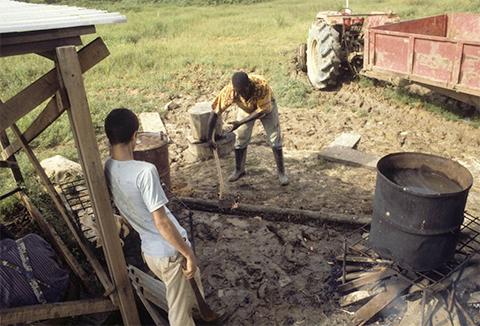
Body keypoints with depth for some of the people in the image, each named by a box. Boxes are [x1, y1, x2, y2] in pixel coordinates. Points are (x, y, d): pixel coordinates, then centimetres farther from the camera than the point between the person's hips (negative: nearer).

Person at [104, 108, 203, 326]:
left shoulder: (108, 169, -4)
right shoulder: (144, 171, -30)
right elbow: (162, 223, -27)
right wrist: (189, 254, -16)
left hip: (149, 251, 8)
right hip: (170, 252, -7)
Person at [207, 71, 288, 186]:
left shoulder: (261, 85, -43)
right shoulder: (229, 90, -36)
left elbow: (261, 111, -33)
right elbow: (215, 112, -29)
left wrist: (241, 122, -38)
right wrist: (210, 137, -28)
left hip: (266, 106, -2)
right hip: (245, 108, 2)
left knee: (275, 139, -4)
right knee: (240, 139, 2)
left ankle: (281, 172, 12)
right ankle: (239, 170, 22)